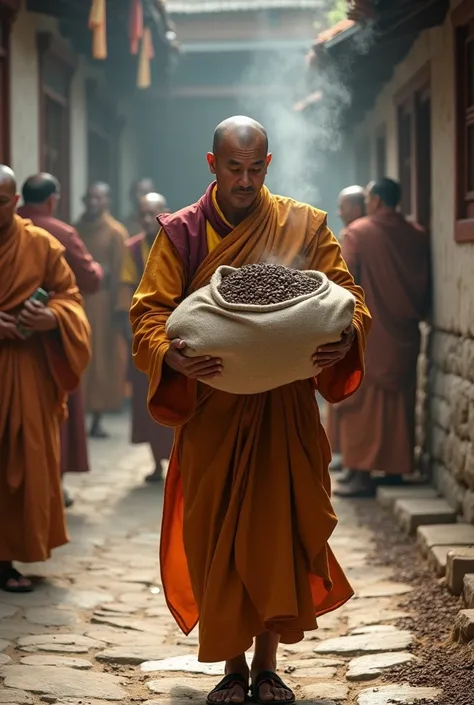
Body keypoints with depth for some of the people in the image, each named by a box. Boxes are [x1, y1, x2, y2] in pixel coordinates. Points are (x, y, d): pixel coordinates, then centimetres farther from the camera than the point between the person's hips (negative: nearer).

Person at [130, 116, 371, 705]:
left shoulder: (304, 227, 3)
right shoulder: (181, 233, 1)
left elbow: (348, 297, 0)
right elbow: (148, 313, -5)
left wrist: (346, 336, -23)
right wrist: (173, 356, -27)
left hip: (285, 411, 0)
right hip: (211, 410, 0)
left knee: (279, 530, 1)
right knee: (216, 538, 2)